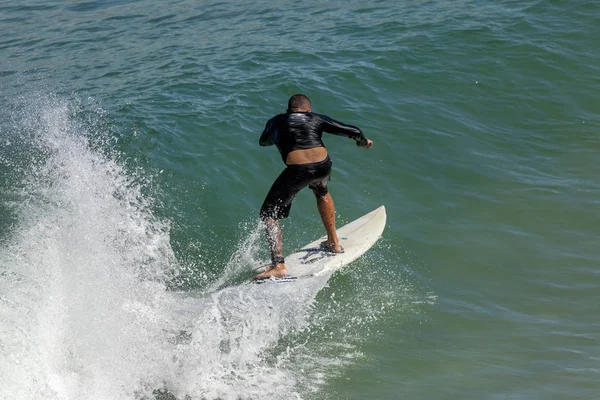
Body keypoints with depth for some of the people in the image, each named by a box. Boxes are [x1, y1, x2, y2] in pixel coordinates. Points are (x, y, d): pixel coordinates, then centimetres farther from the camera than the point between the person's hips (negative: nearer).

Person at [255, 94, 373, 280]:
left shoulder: (276, 121, 22)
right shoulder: (317, 119, 21)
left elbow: (263, 142, 42)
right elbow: (353, 131, 19)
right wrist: (363, 141, 40)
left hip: (297, 170, -3)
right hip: (323, 166, 3)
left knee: (268, 215, 10)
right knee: (321, 192, 38)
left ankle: (278, 265, -6)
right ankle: (333, 243, 44)